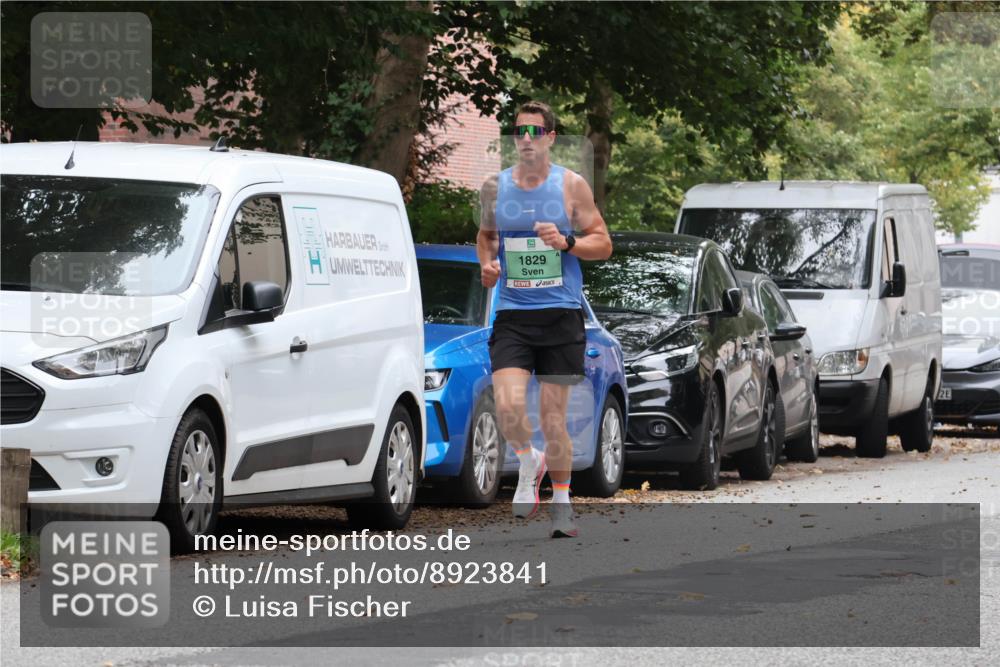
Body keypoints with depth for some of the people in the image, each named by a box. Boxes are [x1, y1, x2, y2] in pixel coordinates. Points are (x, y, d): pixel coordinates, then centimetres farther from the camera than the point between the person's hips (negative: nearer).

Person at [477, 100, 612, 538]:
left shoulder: (571, 186, 0)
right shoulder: (495, 188, 7)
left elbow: (603, 243, 3)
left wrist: (566, 242, -16)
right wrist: (487, 264, 2)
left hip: (561, 314, -1)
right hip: (512, 315, 1)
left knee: (553, 418, 1)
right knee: (508, 407, -19)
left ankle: (562, 501, 19)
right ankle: (528, 464, 12)